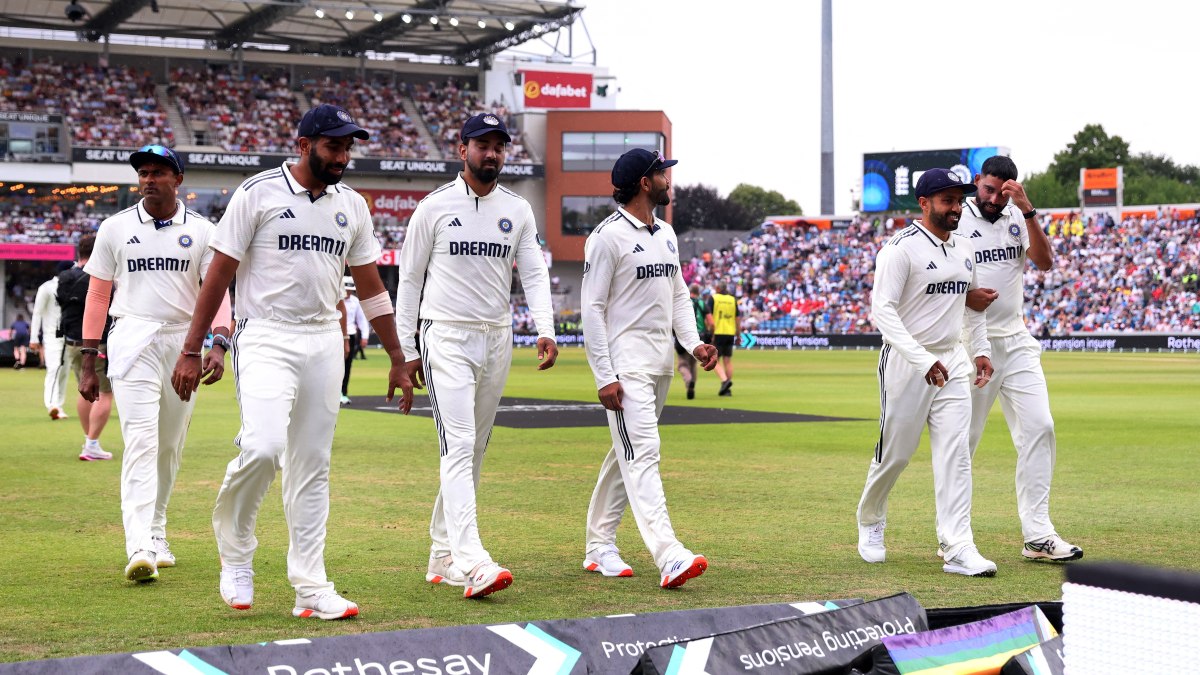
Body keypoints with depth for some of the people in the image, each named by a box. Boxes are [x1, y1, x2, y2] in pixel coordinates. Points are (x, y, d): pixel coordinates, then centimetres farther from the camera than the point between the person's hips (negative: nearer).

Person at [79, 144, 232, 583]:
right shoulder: (115, 229, 5)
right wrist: (88, 364, 4)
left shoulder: (202, 232, 5)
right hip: (132, 343, -2)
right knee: (141, 440, -15)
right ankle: (139, 549, -24)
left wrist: (219, 343, -22)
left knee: (171, 445, 11)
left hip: (184, 342, 2)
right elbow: (97, 296, 8)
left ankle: (156, 534, 28)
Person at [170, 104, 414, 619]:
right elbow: (219, 274, -3)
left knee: (312, 468, 5)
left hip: (324, 342, 5)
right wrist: (191, 351, -7)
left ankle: (311, 590, 8)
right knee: (264, 445, -23)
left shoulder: (352, 206, 11)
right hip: (265, 339, -5)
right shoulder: (259, 193, -4)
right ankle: (235, 548, 3)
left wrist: (397, 361, 15)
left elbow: (371, 288, 16)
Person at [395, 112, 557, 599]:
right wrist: (406, 349, 0)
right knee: (458, 446, -16)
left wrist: (545, 329, -14)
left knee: (475, 450, 9)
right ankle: (472, 562, -26)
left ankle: (443, 556, 19)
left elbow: (534, 273, 4)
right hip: (447, 339, -5)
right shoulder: (434, 207, -1)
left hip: (497, 339, 5)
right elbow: (409, 279, 3)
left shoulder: (518, 211, 9)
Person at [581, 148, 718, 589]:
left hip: (661, 362, 9)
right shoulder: (608, 236, -11)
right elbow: (592, 308, -13)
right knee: (642, 453, -15)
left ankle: (599, 547, 23)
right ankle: (668, 556, -25)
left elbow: (678, 294, 21)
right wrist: (604, 377, -18)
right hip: (626, 362, -9)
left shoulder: (666, 234, 15)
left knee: (627, 454, 13)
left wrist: (693, 343, 3)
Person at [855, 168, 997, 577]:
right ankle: (870, 521, 31)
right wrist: (922, 360, -28)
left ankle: (958, 549, -10)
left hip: (952, 361, 6)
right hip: (906, 361, -6)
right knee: (895, 451, 4)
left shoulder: (965, 250, 11)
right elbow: (882, 309, -20)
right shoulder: (902, 248, -12)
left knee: (955, 452, -5)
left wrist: (981, 350, 13)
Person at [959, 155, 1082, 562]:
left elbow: (1045, 261, -7)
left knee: (1038, 428, -5)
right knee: (963, 438, 0)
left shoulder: (1019, 219, 8)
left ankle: (1037, 536, -3)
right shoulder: (957, 221, -4)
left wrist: (1027, 210, -16)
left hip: (1017, 342, 4)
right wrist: (964, 296, -21)